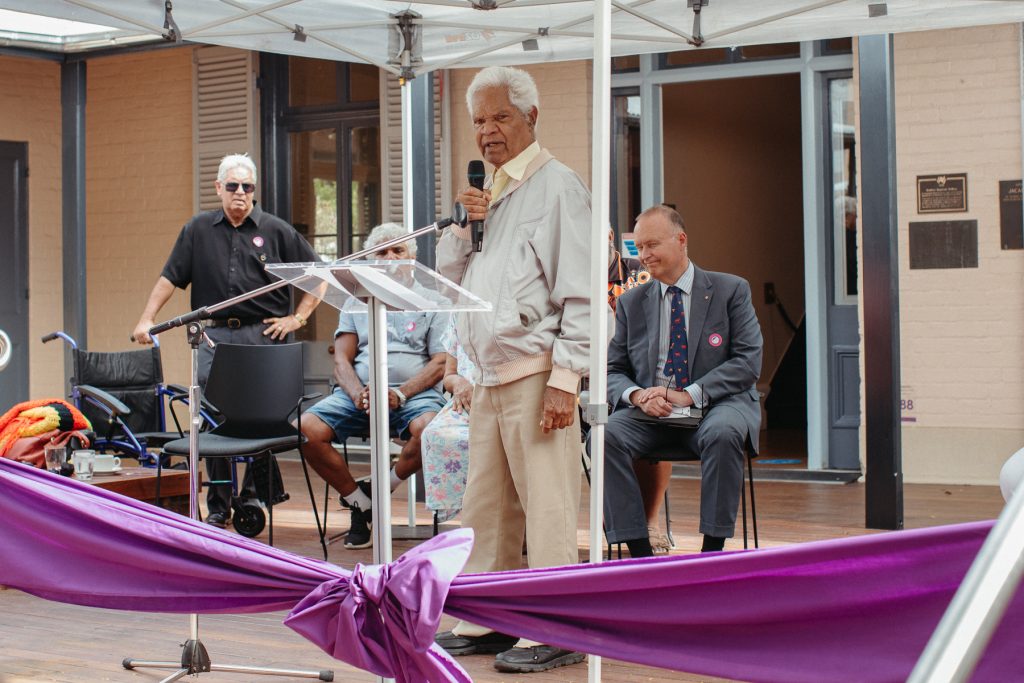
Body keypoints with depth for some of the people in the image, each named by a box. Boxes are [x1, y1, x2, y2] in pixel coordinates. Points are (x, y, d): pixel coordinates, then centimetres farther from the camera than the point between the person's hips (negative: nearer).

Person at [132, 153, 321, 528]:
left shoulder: (276, 230, 6)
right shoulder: (199, 229, 11)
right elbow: (170, 278, 11)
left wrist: (297, 318, 1)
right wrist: (146, 320, 1)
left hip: (264, 335, -2)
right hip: (216, 335, 2)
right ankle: (218, 507, 10)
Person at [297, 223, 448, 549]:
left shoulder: (430, 301, 13)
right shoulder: (356, 301, 21)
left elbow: (441, 362, 2)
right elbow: (342, 360, 12)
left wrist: (401, 394, -15)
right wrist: (358, 394, -11)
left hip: (414, 391, -2)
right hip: (359, 391, 3)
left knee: (428, 427, -38)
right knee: (307, 428, -24)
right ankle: (361, 503, -6)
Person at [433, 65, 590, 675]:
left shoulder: (556, 186, -5)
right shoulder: (488, 192, 19)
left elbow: (580, 293, -11)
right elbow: (449, 275, 21)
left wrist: (565, 380, -18)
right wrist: (464, 225, 3)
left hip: (536, 373, -8)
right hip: (490, 374, 8)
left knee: (547, 507, -6)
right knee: (485, 506, 12)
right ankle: (488, 620, 21)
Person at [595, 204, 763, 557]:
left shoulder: (731, 290, 5)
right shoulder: (631, 302, 15)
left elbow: (748, 360, -4)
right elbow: (613, 371, 12)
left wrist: (690, 394, -17)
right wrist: (636, 395, -13)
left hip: (715, 405, -3)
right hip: (650, 412, 3)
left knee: (723, 434, -38)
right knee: (605, 437, -28)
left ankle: (712, 548, -26)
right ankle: (638, 550, -24)